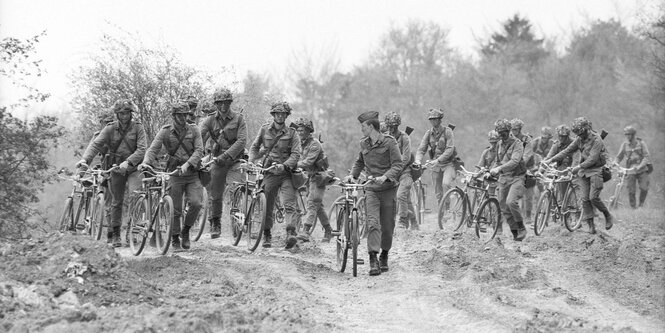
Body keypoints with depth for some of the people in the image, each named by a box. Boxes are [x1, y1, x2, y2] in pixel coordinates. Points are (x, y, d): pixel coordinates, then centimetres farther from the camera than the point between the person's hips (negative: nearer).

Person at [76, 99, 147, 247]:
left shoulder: (138, 128, -5)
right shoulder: (110, 128, -1)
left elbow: (141, 149, -14)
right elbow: (96, 144, -10)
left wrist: (128, 162, -29)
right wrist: (85, 159, -28)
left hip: (133, 168, -2)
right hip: (116, 168, 2)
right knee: (117, 202, 8)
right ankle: (115, 235, 16)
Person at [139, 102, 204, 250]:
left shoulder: (193, 130, 3)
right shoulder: (165, 132, 1)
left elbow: (199, 150, -5)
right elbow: (153, 149, -6)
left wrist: (187, 164, -21)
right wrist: (146, 163, -26)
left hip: (192, 173, 0)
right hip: (175, 175, 0)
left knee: (196, 203, -17)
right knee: (175, 210, -1)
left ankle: (186, 231, 6)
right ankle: (175, 240, 13)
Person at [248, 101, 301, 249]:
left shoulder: (292, 134, 2)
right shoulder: (264, 130, 8)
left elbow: (296, 154, -6)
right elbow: (254, 147, 17)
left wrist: (284, 166, -22)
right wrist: (252, 162, 0)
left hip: (286, 174, -2)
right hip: (269, 172, 2)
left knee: (289, 205, -17)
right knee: (267, 207, 6)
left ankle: (291, 233, -27)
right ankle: (267, 235, 19)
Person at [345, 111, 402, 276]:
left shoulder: (389, 142, -7)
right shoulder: (364, 144, 10)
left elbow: (397, 165, -11)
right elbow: (359, 162, 27)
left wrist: (385, 176, -27)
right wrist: (352, 175, 10)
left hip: (388, 188, -3)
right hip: (371, 188, 3)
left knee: (387, 225, 5)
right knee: (373, 223, -14)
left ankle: (384, 256, 26)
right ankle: (373, 259, -21)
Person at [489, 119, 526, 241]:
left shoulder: (517, 144, -9)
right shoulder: (500, 145, 13)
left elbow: (514, 161, -24)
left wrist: (499, 169, -33)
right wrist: (493, 169, 3)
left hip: (516, 177, -7)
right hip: (503, 178, 7)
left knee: (511, 201, -25)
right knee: (504, 207, 2)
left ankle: (521, 228, -10)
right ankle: (515, 233, 11)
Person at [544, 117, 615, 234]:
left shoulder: (596, 140, -15)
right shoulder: (579, 140, 5)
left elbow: (593, 159, -21)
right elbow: (567, 151, 9)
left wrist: (579, 167, -24)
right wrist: (551, 160, 3)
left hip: (595, 170, -6)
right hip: (584, 171, 6)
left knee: (593, 197, -13)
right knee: (584, 199, -3)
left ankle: (608, 216, 9)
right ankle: (591, 225, 1)